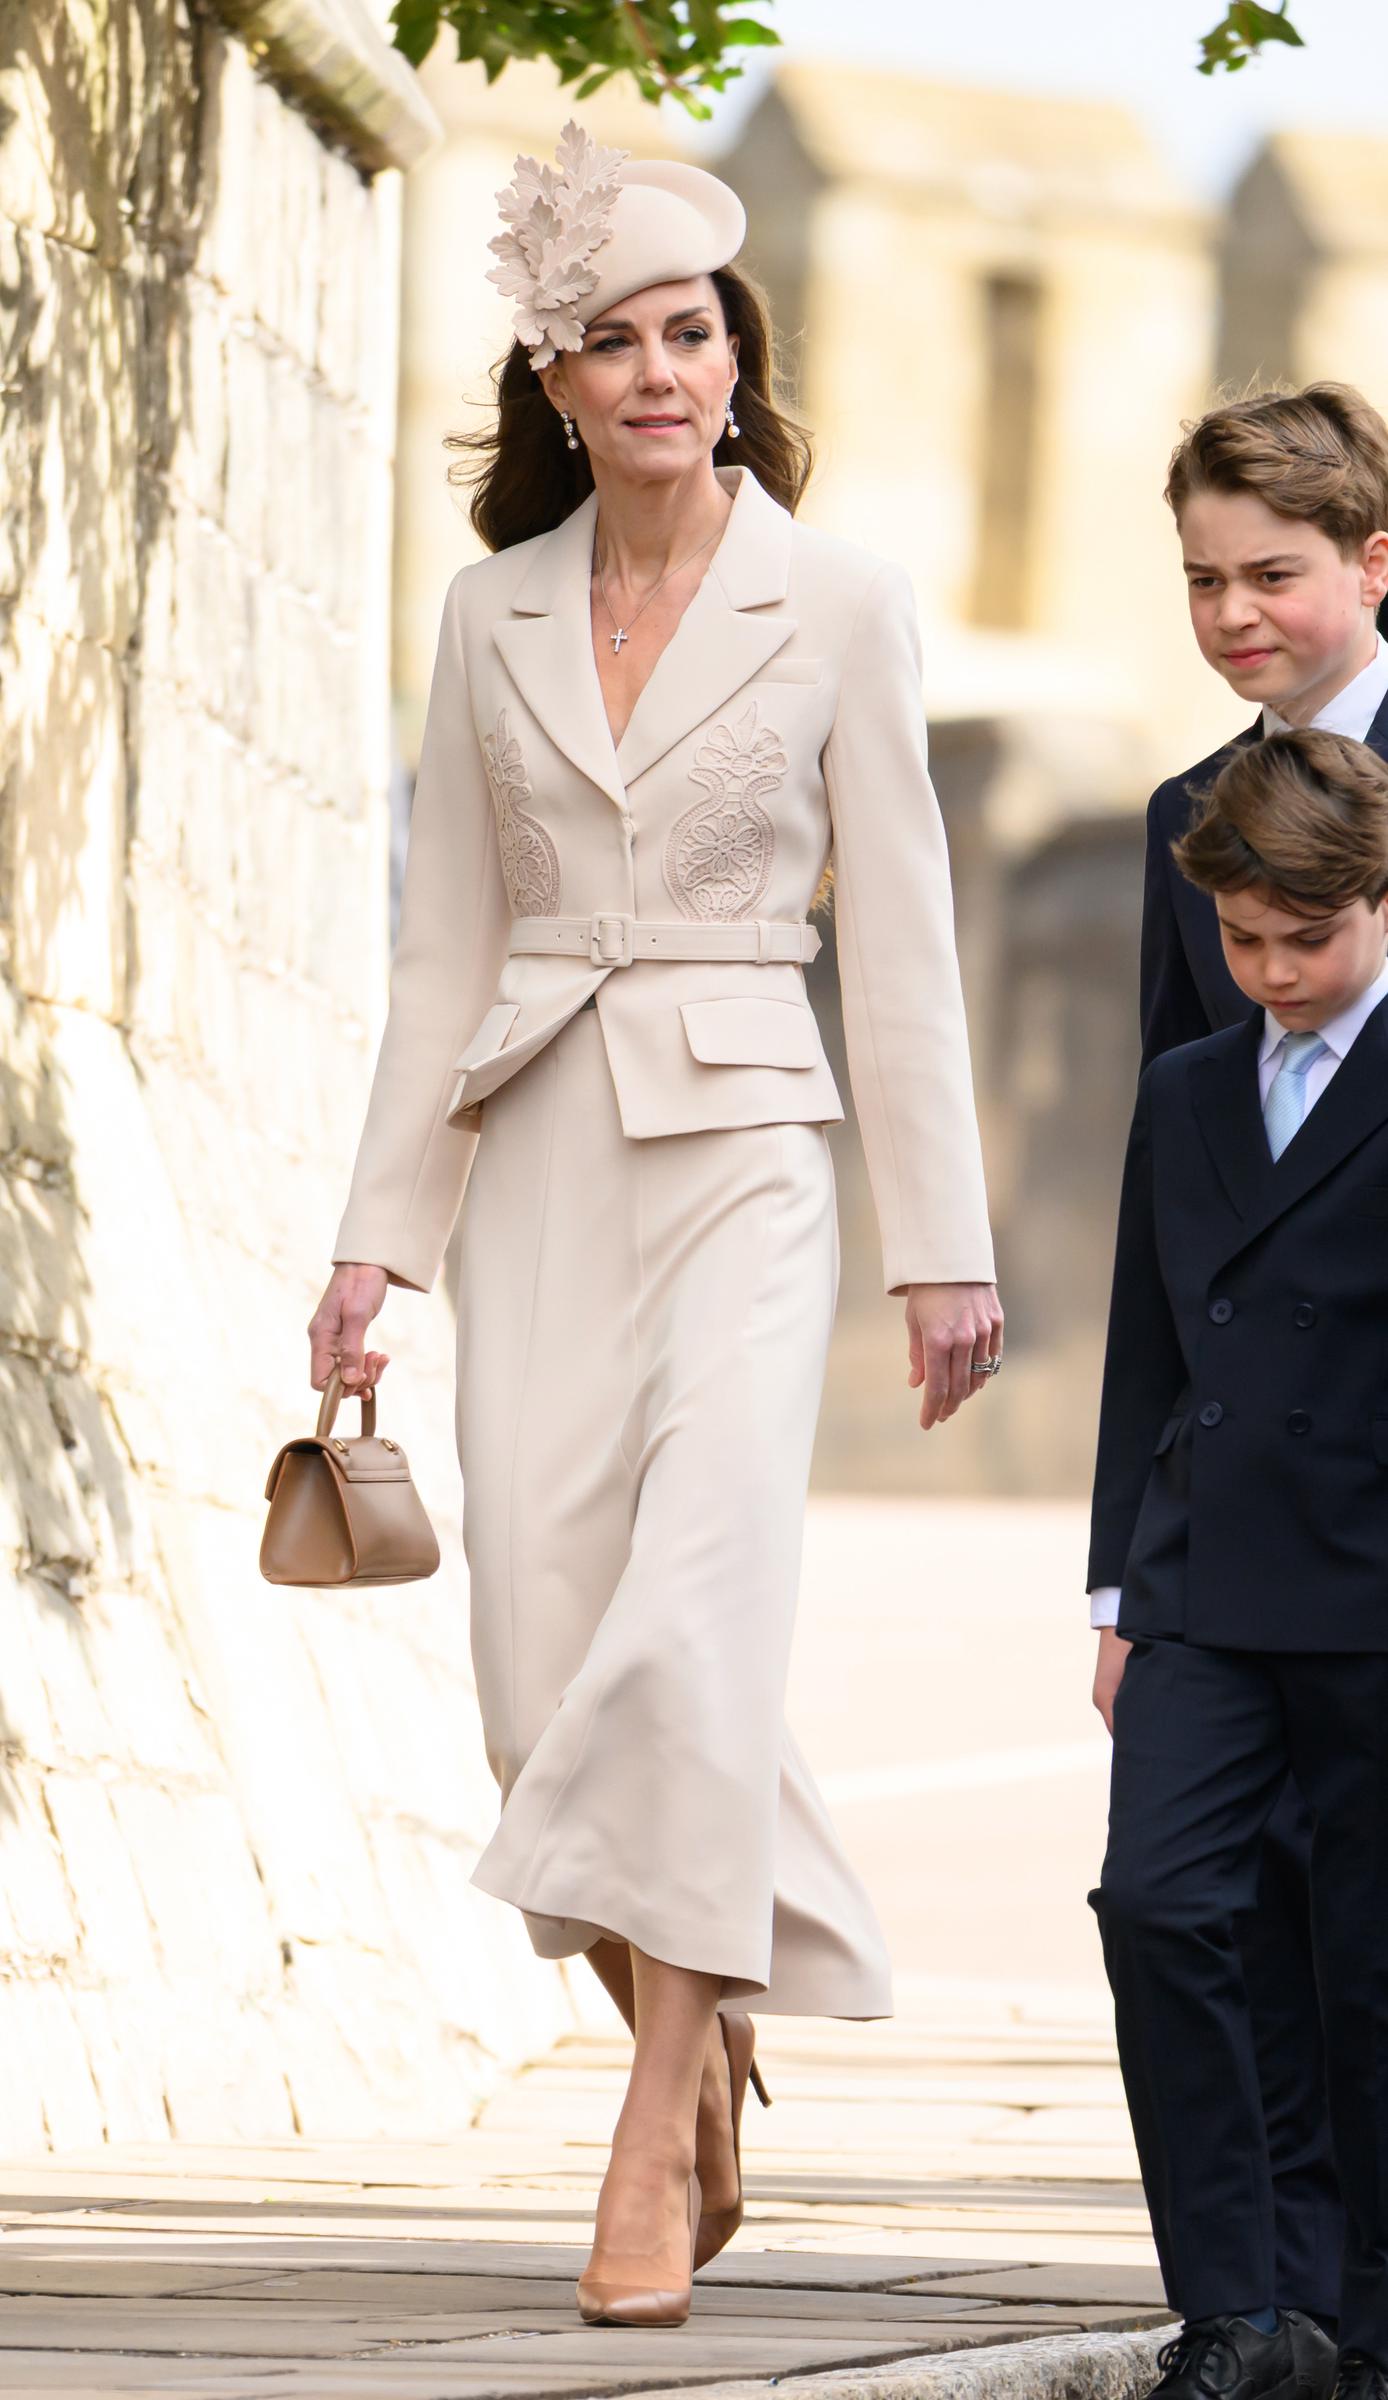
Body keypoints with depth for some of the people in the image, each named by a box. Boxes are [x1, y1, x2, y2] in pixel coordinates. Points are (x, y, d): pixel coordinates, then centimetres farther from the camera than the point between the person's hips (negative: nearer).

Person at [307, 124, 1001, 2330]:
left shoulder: (836, 608, 0)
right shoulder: (495, 614, 10)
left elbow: (900, 934, 1)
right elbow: (447, 941, 12)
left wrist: (945, 1240, -1)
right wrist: (379, 1230, 8)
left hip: (742, 1155, -3)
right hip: (540, 1159, 3)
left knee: (689, 1633, -16)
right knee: (545, 1665, -2)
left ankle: (659, 2139, -10)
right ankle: (706, 2055, 21)